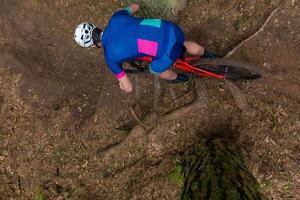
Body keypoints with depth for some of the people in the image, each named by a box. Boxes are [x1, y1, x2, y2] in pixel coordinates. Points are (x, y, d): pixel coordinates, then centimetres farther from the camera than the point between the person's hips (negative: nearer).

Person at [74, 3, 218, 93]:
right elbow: (135, 6, 31)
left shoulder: (110, 57, -2)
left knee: (156, 69, 30)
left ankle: (178, 78, 58)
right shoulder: (115, 18, 9)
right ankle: (207, 55, 66)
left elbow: (128, 88, 7)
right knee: (185, 44, 41)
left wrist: (121, 84, 31)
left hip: (167, 53, -5)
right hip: (171, 28, 5)